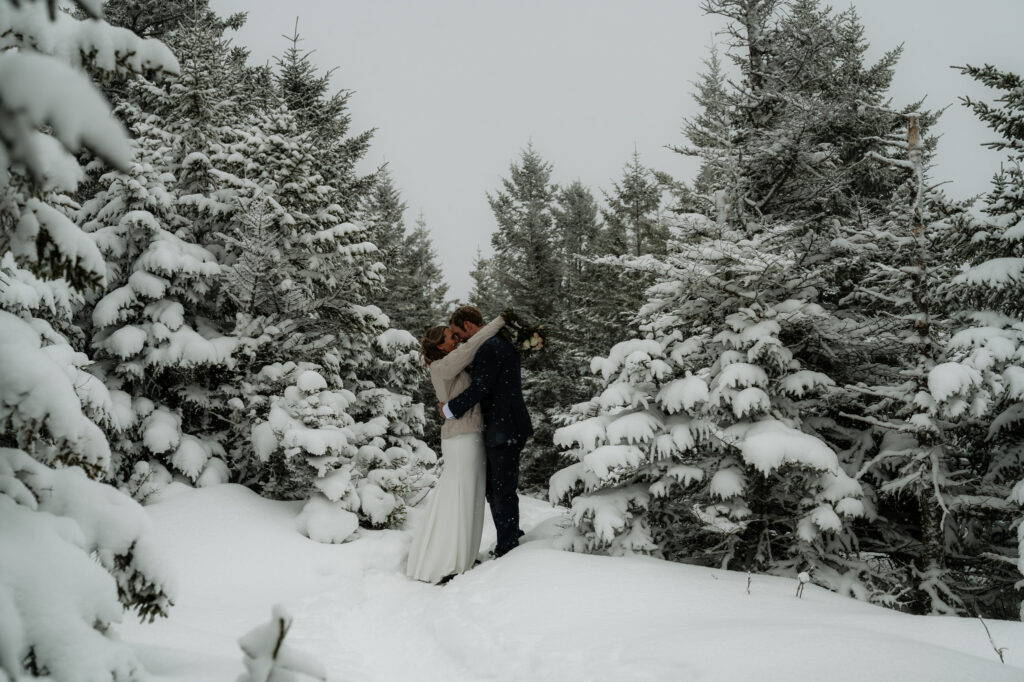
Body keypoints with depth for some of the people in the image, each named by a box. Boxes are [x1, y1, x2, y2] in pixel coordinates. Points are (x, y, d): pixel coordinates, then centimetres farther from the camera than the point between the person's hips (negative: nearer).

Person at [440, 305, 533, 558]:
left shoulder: (490, 348, -17)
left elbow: (480, 388, -20)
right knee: (494, 490, 17)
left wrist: (449, 409, -8)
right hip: (502, 428, 10)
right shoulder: (502, 342, 15)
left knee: (503, 492, -2)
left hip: (504, 430, -10)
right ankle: (508, 542, 28)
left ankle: (508, 550, 6)